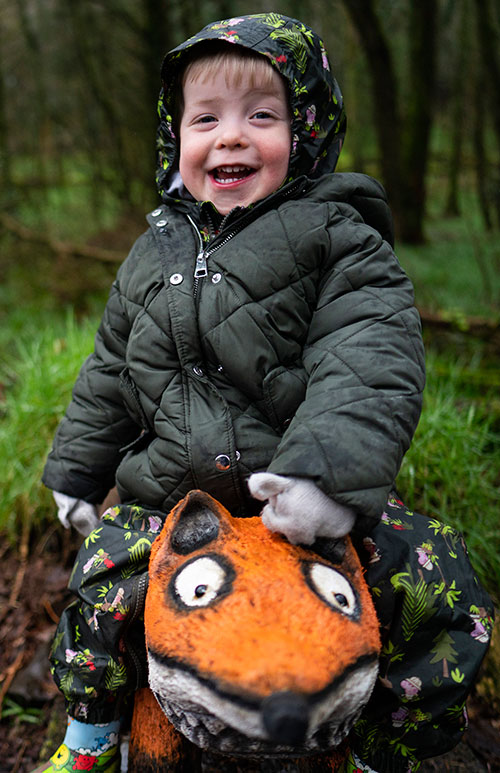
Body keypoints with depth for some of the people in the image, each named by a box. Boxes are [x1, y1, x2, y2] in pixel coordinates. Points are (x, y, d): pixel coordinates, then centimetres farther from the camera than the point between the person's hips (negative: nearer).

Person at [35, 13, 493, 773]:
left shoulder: (338, 236, -6)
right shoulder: (155, 253, 10)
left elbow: (370, 365, -19)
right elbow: (111, 370, 18)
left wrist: (332, 470, -34)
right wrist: (77, 469, 20)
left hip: (309, 498, -3)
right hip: (168, 494, 4)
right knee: (101, 589, -7)